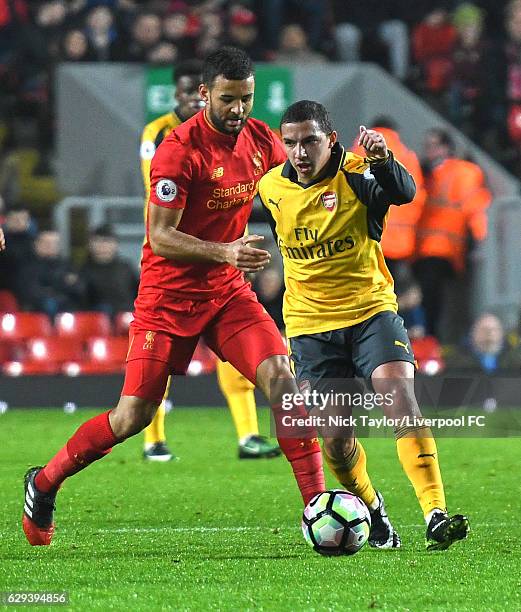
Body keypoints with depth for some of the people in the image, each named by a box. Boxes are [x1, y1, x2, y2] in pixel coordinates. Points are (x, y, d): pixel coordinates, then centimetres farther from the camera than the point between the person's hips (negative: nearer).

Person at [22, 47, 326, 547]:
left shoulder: (261, 140, 1)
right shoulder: (179, 150, -18)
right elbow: (160, 238, -20)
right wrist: (224, 252, -32)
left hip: (228, 290, 5)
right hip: (169, 294, -5)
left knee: (279, 375, -16)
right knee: (134, 415, -4)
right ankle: (44, 484, 17)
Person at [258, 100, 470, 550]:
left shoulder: (356, 175, -13)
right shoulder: (271, 188, -1)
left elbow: (403, 192, -36)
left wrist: (382, 160, -54)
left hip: (372, 311, -3)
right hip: (311, 324, 3)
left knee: (400, 396, -24)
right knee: (335, 438, -4)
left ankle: (436, 515, -28)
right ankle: (370, 508, 26)